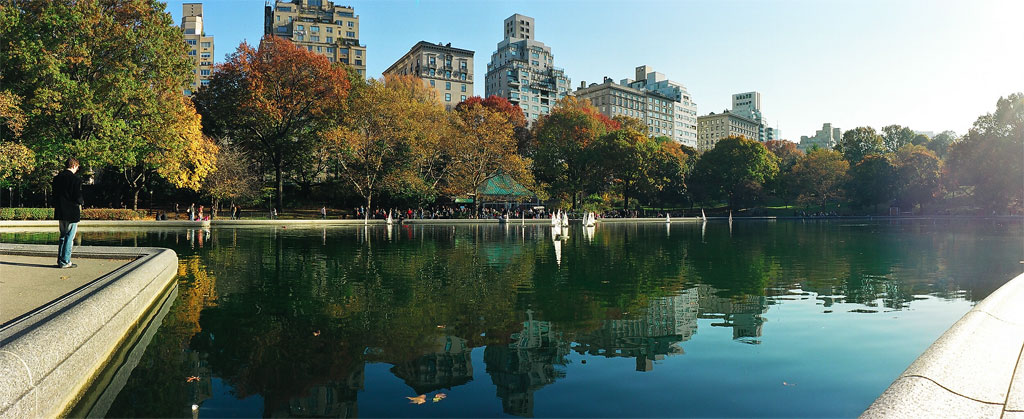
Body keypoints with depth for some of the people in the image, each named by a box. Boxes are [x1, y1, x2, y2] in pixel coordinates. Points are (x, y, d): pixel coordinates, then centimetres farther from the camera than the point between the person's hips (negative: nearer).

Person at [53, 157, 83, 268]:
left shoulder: (56, 178, 8)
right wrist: (81, 202, 5)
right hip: (72, 213, -7)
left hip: (60, 213, 7)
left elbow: (54, 195, 12)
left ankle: (60, 260, 19)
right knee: (69, 237, 0)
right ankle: (65, 261, 3)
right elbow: (78, 198, -16)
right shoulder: (75, 179, -14)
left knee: (62, 236, 17)